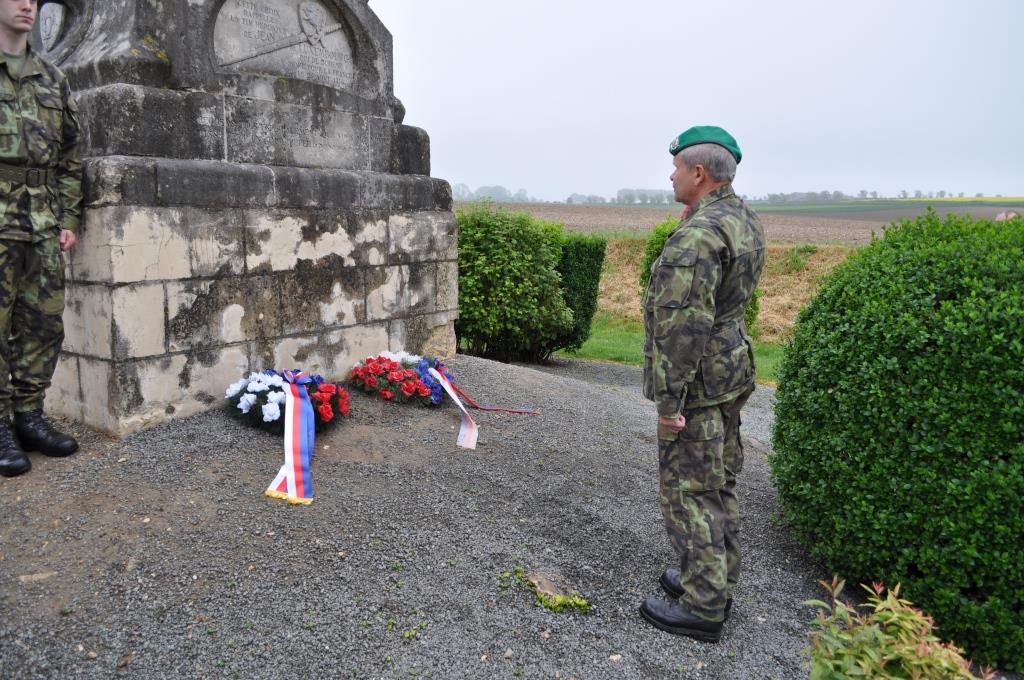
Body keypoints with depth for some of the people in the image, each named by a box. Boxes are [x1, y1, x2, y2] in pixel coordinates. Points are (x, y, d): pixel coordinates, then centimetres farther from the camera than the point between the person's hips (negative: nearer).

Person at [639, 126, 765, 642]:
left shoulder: (698, 235, -22)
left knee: (689, 492, 0)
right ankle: (716, 584, 33)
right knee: (719, 484, 18)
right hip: (733, 371, 10)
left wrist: (668, 400, -22)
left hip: (698, 383, -10)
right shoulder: (745, 222, 9)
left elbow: (683, 326, -26)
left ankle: (702, 609, 11)